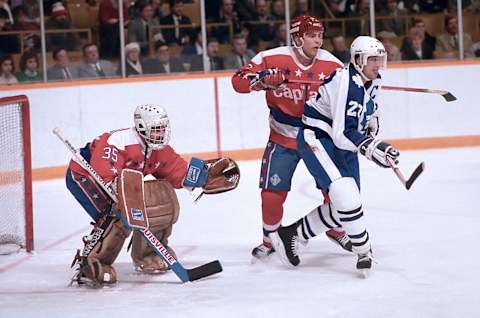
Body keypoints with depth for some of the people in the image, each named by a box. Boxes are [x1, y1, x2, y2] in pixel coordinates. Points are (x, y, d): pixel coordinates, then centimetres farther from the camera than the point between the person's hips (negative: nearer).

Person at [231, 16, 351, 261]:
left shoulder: (332, 65, -9)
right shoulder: (272, 59, -15)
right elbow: (238, 81, -14)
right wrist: (262, 79, -32)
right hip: (283, 138, -1)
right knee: (272, 193, -3)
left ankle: (336, 229, 29)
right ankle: (270, 238, 22)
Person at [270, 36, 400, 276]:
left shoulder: (372, 81, 3)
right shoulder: (347, 83, -26)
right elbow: (343, 135, -29)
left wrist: (371, 124, 11)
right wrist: (373, 149, -35)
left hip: (342, 141, 10)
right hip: (316, 139, -10)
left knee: (344, 207, 9)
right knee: (345, 194, -27)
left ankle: (291, 233, 25)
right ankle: (364, 253, -17)